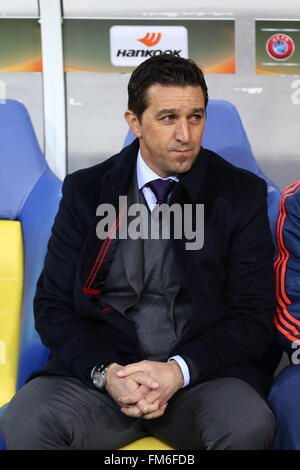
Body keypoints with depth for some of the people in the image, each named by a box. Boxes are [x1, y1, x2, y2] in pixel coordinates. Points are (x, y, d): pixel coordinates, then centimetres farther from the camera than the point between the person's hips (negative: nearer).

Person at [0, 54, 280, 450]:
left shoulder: (241, 193, 2)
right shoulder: (86, 191, 5)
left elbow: (254, 316, -1)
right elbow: (53, 306, 4)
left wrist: (180, 370, -17)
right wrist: (105, 372, -15)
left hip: (205, 369, 0)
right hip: (101, 368, 1)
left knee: (249, 426, -32)